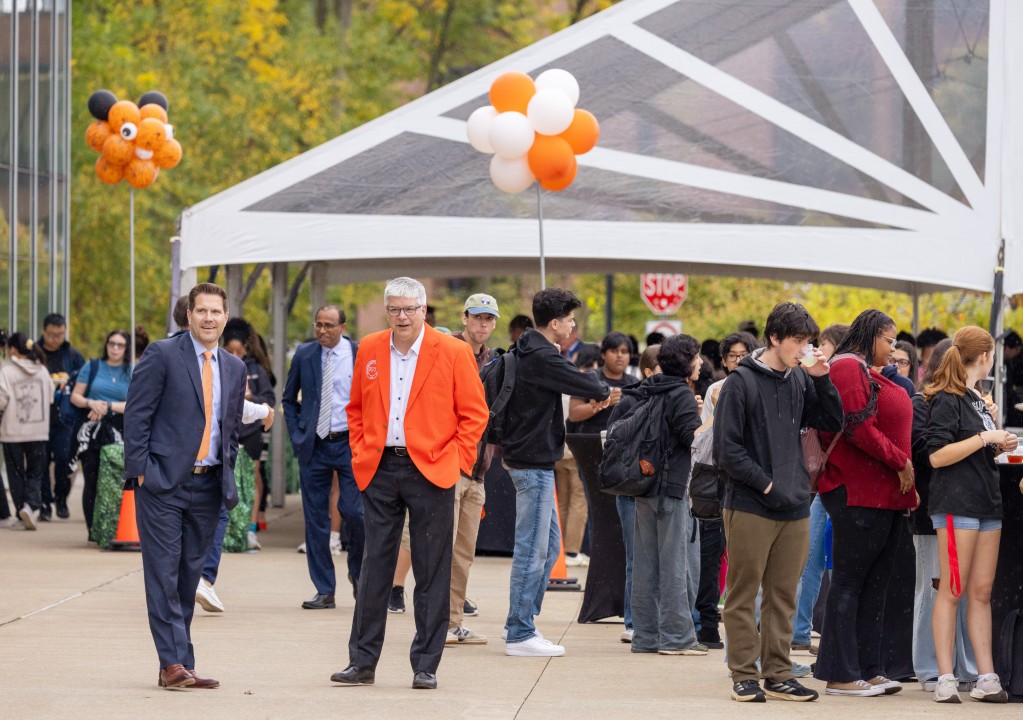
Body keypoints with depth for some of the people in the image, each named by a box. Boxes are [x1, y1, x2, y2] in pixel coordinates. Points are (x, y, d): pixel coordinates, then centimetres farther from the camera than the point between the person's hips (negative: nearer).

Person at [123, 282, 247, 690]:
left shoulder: (234, 368, 13)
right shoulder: (162, 355, -4)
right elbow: (137, 414, -6)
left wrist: (227, 475, 11)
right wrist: (141, 470, -12)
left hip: (208, 484, 5)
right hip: (163, 483, -5)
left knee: (190, 576, 7)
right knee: (164, 573, -7)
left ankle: (182, 665, 10)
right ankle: (173, 663, -9)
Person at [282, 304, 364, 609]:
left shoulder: (361, 355, -2)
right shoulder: (304, 354, 6)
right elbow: (289, 398, 17)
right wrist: (296, 435, 6)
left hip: (350, 443, -3)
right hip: (313, 445, 3)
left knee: (354, 512, -10)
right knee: (315, 519, 2)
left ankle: (357, 573, 16)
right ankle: (324, 590, 8)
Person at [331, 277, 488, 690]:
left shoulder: (453, 352, -3)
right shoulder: (370, 350, 8)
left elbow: (475, 413, 0)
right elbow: (356, 408, 19)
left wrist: (457, 458, -6)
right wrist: (360, 452, 9)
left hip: (430, 470, -3)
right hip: (380, 469, 3)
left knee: (431, 572, 0)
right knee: (374, 567, 5)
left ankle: (426, 666, 6)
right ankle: (362, 662, 10)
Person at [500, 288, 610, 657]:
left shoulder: (529, 353, 14)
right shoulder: (542, 359, -19)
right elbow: (585, 385, -13)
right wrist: (605, 391, 6)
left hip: (532, 462, 11)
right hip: (533, 463, -11)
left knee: (549, 543, 16)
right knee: (532, 549, -6)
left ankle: (522, 623, 20)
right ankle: (519, 634, -3)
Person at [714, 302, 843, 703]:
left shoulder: (800, 380, 9)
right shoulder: (741, 383, -6)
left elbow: (833, 423, 9)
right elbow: (727, 448, -8)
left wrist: (822, 380, -3)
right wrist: (764, 482, -13)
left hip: (794, 506, 5)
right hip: (750, 506, -5)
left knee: (783, 596, 8)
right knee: (743, 595, 0)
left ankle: (778, 675, 14)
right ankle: (744, 675, 5)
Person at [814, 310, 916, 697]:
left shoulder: (872, 374, 21)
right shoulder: (849, 368, -10)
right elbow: (860, 428, -20)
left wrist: (907, 489, 15)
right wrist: (900, 462, -13)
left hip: (887, 496, 10)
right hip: (858, 493, -10)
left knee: (875, 585, 11)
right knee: (849, 583, -5)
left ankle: (868, 670, 15)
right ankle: (841, 675, -2)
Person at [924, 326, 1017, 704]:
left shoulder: (976, 399, 18)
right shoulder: (946, 400, -9)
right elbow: (938, 456, -17)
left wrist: (999, 446, 10)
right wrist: (986, 438, -17)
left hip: (987, 503, 8)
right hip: (957, 503, -8)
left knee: (981, 592, 6)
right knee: (952, 591, -6)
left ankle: (986, 678, 6)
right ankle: (946, 679, -4)